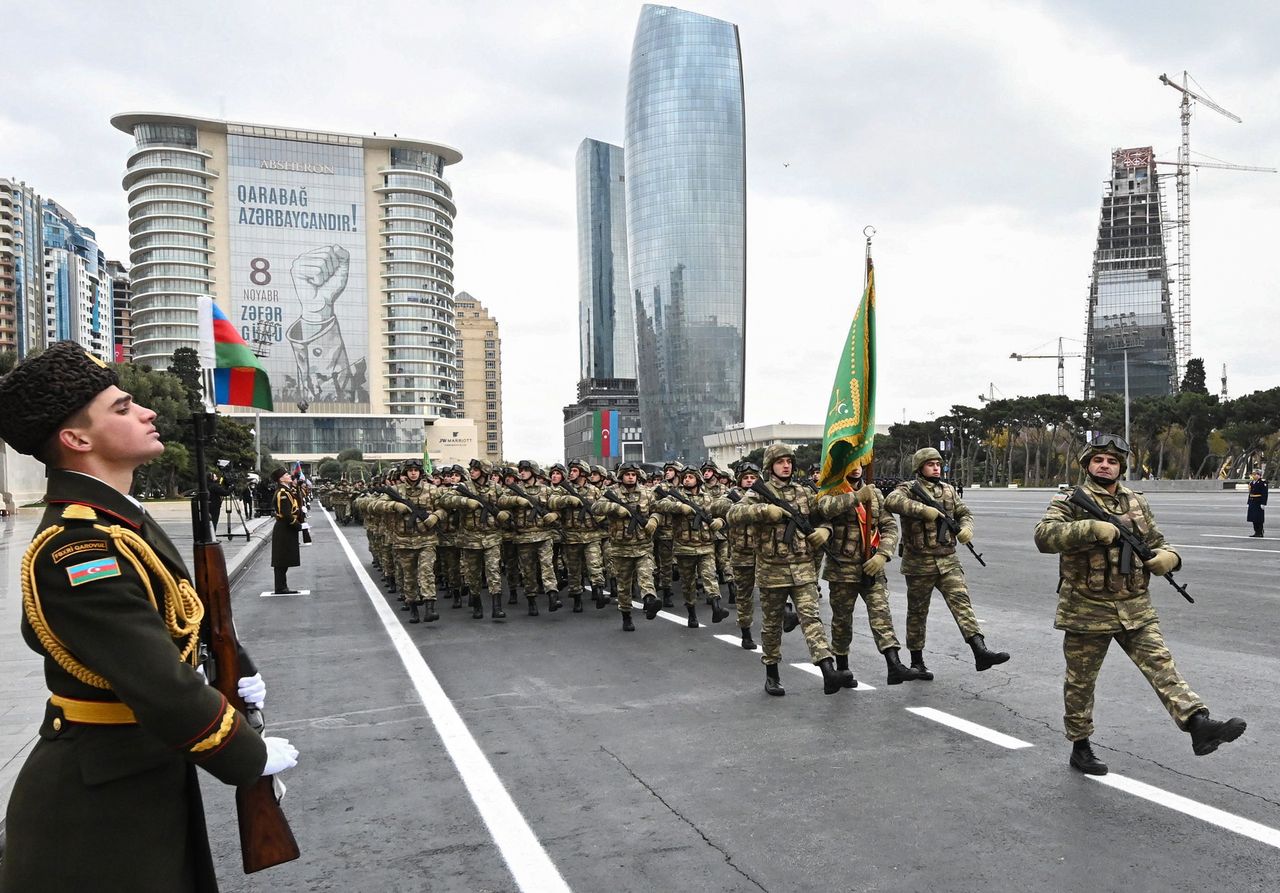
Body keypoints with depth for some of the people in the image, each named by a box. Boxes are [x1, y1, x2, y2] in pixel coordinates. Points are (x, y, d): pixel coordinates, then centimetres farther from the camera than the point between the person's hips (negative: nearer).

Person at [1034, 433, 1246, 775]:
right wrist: (1092, 528, -32)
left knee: (1161, 664, -10)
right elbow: (1044, 536, -22)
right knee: (1080, 681, 8)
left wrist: (1167, 557, -8)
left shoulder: (1137, 504, 10)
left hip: (1135, 609, 4)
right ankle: (1080, 747, 22)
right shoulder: (1069, 502, -7)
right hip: (1086, 610, -4)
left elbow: (1156, 543, 16)